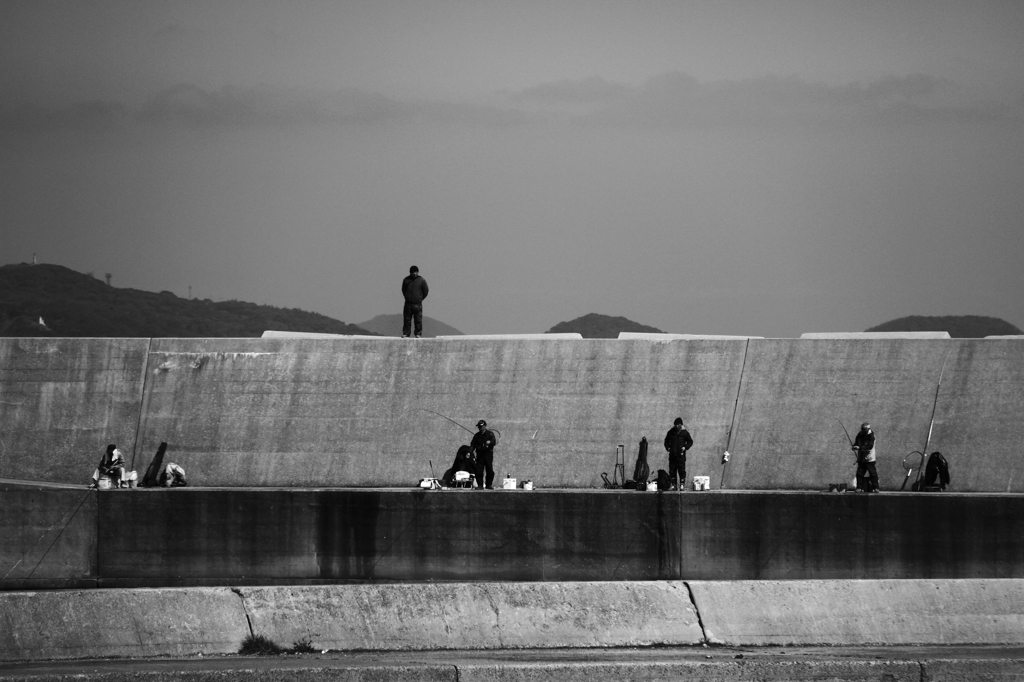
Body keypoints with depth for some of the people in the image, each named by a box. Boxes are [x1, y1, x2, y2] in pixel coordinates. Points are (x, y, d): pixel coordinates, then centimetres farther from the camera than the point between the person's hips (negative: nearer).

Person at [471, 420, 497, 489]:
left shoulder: (490, 434, 6)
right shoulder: (476, 435, 15)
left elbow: (494, 442, -7)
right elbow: (472, 444, 12)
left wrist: (490, 442, -30)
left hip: (488, 454, -2)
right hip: (480, 454, 2)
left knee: (489, 470, -5)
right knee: (479, 470, -5)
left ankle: (489, 484, 5)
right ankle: (480, 485, 1)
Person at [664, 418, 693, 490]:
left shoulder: (684, 432, 1)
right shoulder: (671, 432, 8)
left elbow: (690, 442, 8)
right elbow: (666, 440, 22)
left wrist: (685, 447, -7)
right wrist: (667, 447, 5)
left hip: (681, 455, -3)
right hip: (672, 455, 3)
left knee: (682, 470, -7)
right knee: (672, 471, 2)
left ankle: (682, 484, -4)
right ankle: (674, 485, 8)